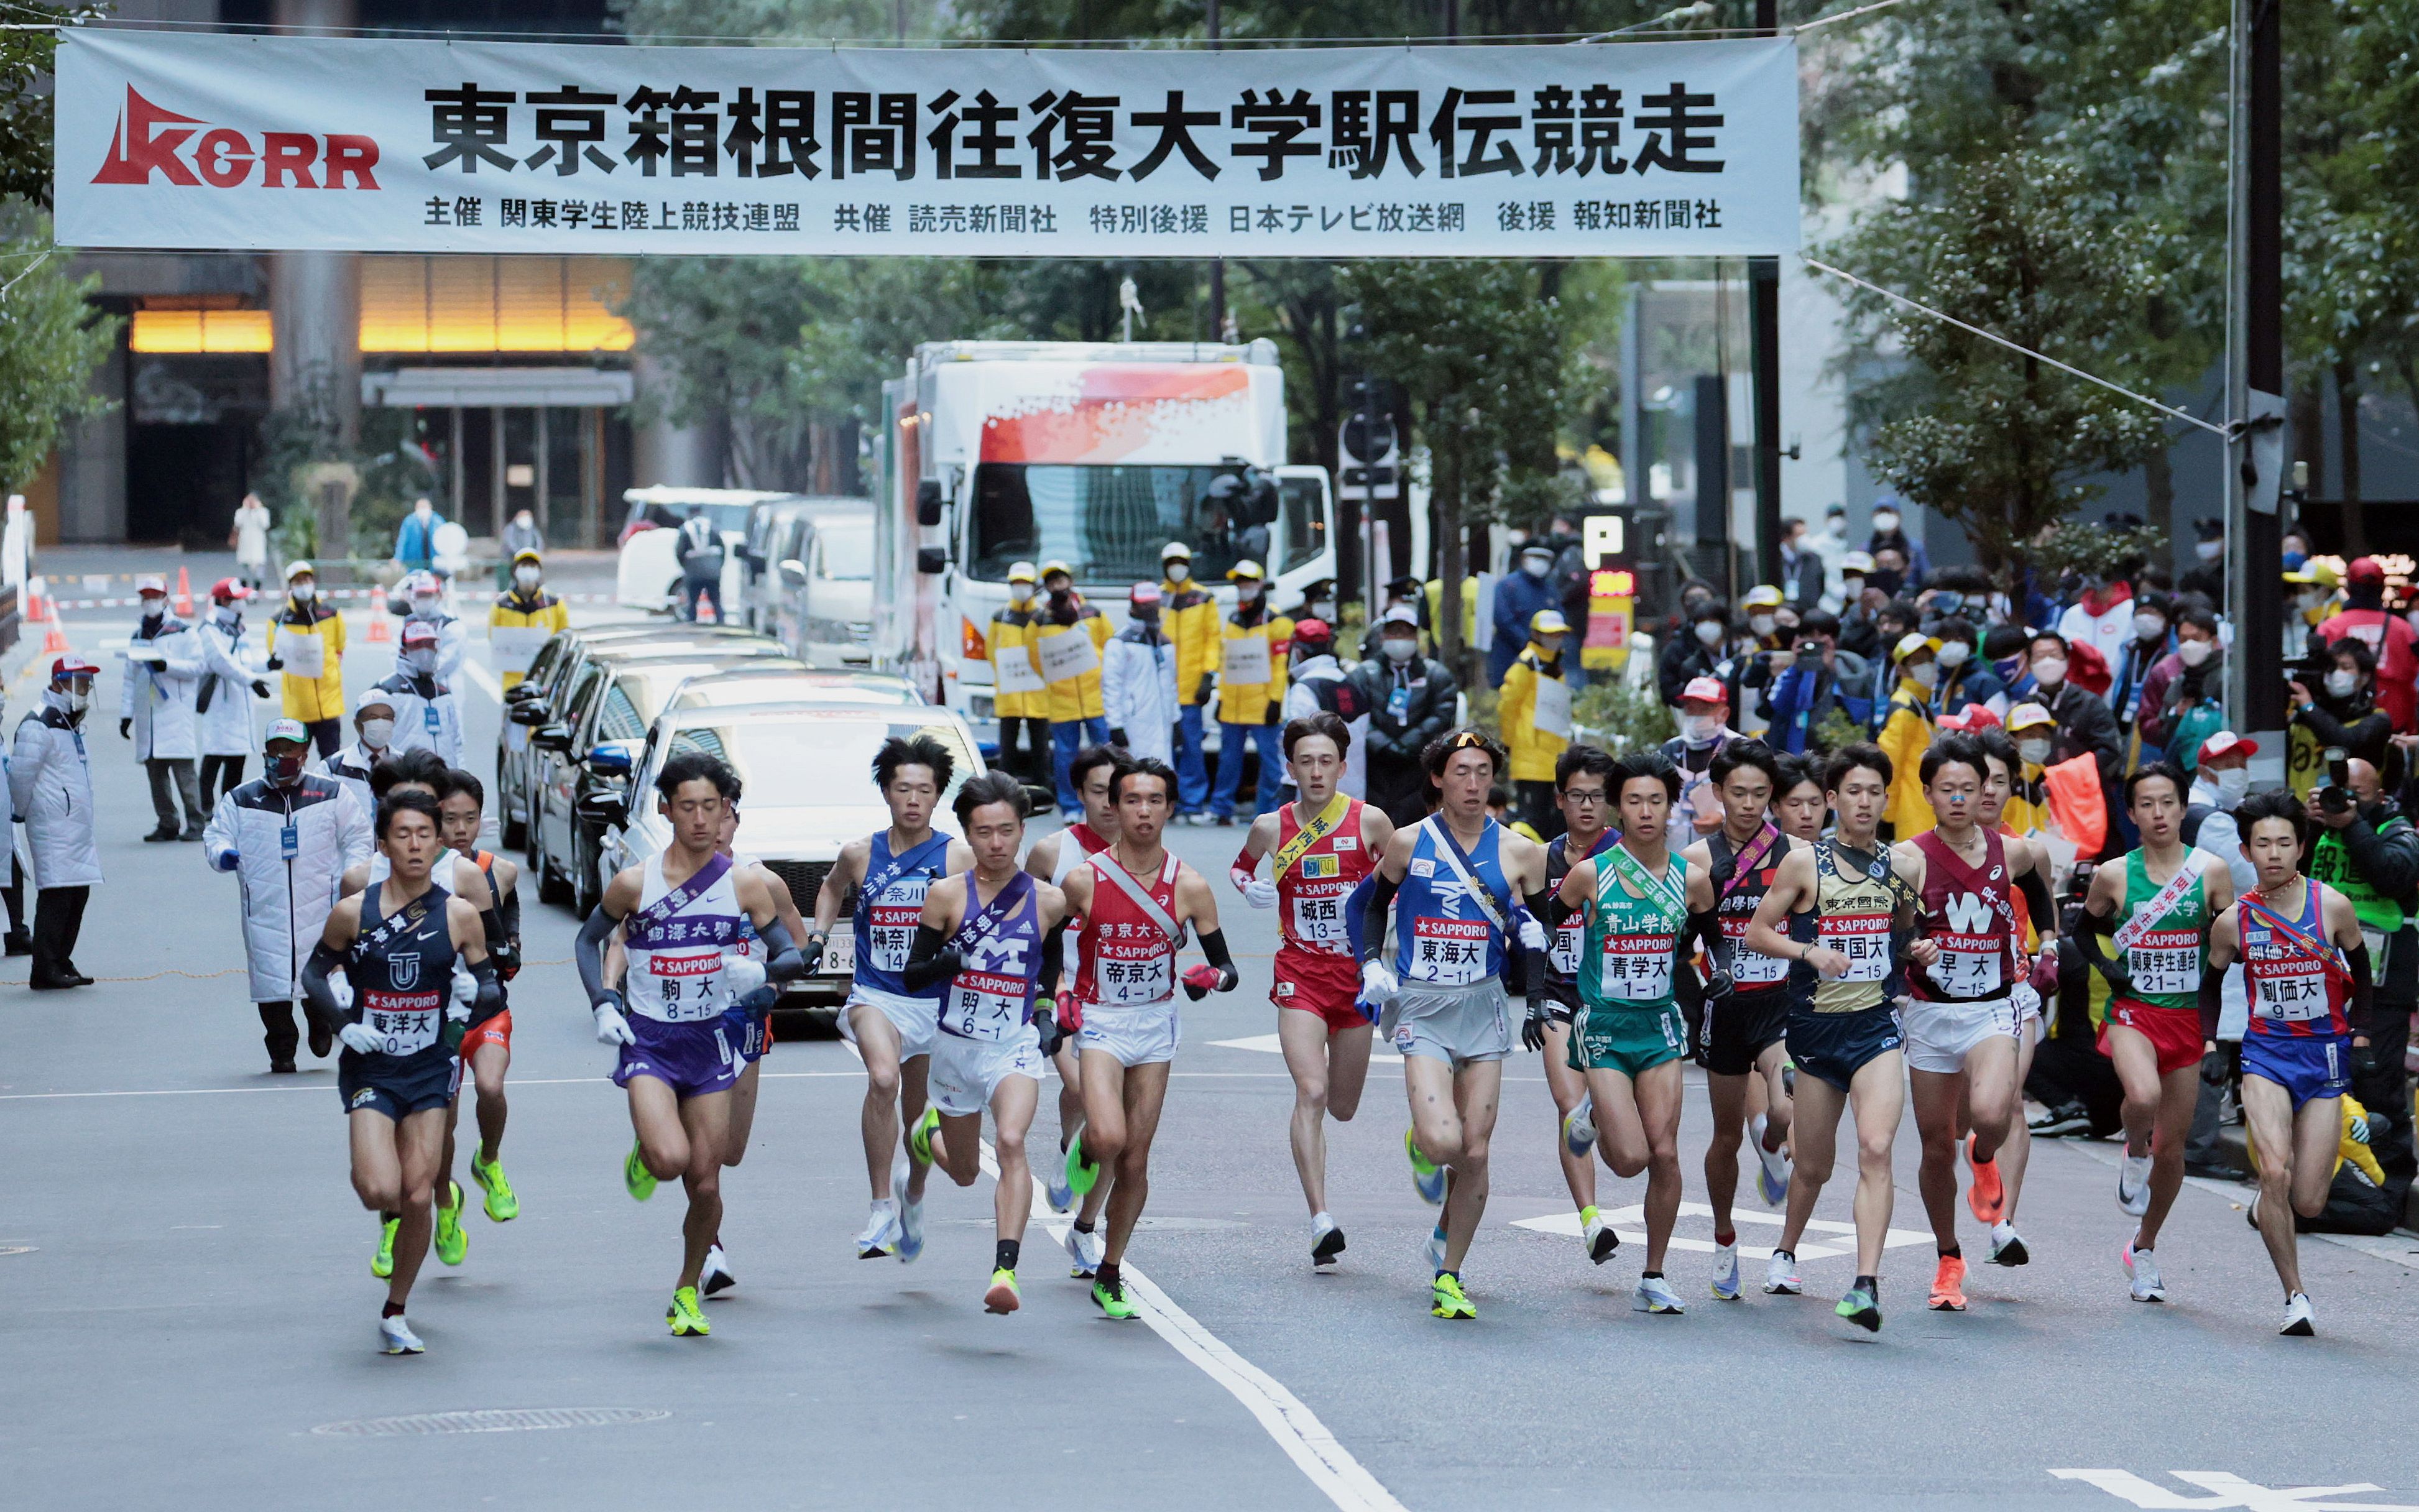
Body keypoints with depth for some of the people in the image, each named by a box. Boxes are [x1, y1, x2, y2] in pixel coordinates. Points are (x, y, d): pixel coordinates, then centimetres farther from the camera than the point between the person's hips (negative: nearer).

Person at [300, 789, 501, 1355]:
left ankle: (395, 1314, 16)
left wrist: (472, 1005, -15)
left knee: (417, 1197, -1)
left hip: (430, 1069, 1)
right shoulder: (353, 913, -4)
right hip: (370, 1068, -1)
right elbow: (314, 974, 8)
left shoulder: (459, 915, -2)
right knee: (381, 1190, -19)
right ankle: (389, 1220, 21)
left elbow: (492, 988, 7)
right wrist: (344, 1026, -8)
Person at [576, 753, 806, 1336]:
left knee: (705, 1184, 2)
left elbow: (794, 956, 3)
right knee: (670, 1158, -24)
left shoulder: (745, 886, -2)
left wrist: (762, 970, -19)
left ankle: (687, 1292, 24)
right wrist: (603, 1004, -5)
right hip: (648, 1043, -2)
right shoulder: (634, 883, -5)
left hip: (711, 1044, 2)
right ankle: (643, 1154, 13)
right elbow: (588, 941, 10)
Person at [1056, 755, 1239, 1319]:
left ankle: (1110, 1277, 19)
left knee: (1135, 1161, 5)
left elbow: (1226, 966, -2)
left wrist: (1212, 977, -24)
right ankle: (1083, 1149, 13)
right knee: (1109, 1137, -24)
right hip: (1098, 1021, -2)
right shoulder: (1084, 880, -11)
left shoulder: (1189, 886, -6)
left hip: (1157, 1024, 2)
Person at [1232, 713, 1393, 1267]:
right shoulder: (1272, 827, -1)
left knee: (1343, 1107, 11)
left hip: (1356, 972, 1)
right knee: (1311, 1093, -18)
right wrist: (1248, 887, -2)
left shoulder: (1370, 822, -4)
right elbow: (1241, 867, 20)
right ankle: (1321, 1220, -20)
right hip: (1299, 972, -1)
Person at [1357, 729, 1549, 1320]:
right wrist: (1371, 966, 1)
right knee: (1443, 1142, -20)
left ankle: (1449, 1273, 15)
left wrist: (1531, 932, -8)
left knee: (1475, 1153, 0)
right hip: (1421, 1006, -2)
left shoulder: (1519, 853, 3)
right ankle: (1420, 1147, 19)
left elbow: (1537, 926, 14)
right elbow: (1376, 906, 16)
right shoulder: (1408, 844, 1)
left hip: (1483, 1006, 2)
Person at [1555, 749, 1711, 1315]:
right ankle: (1590, 1119, 24)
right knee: (1631, 1158, -12)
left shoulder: (1691, 879, -2)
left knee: (1664, 1155, -3)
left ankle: (1654, 1279, 9)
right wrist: (1536, 994, 1)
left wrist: (1706, 991, 6)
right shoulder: (1590, 874, -10)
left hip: (1660, 1024, 3)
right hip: (1604, 1027, -3)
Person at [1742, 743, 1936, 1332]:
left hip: (1878, 1023, 0)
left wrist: (1917, 952, 1)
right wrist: (1810, 952, -14)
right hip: (1817, 1024, 0)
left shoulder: (1898, 866, 8)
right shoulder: (1805, 863, -1)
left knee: (1875, 1149, -20)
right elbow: (1757, 932, 1)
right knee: (1813, 1165, 12)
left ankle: (1867, 1286, -26)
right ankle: (1786, 1251, 42)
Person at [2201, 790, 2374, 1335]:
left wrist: (2359, 1030, 5)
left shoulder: (2332, 906, -6)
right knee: (2275, 1171, -23)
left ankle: (2267, 1205, 37)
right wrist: (2208, 1041, 3)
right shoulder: (2234, 921, -3)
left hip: (2326, 1057, 0)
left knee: (2308, 1203, -1)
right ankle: (2295, 1296, -12)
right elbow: (2211, 980, 15)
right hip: (2266, 1053, 0)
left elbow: (2360, 968, 12)